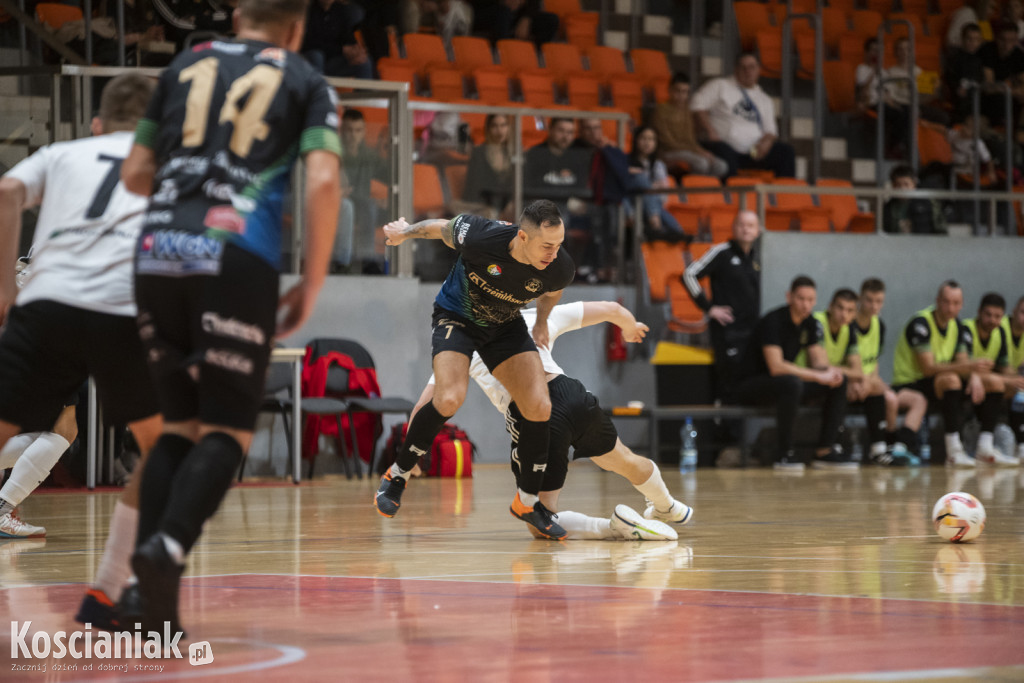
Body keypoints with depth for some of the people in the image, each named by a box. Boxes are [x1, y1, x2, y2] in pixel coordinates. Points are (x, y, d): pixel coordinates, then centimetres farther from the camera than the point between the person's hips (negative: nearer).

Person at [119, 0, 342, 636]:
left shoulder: (186, 66, 21)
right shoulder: (307, 83, 12)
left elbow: (136, 173, 21)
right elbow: (323, 181, -4)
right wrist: (312, 283, 3)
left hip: (158, 252, 4)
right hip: (237, 259, -4)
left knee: (181, 424, 14)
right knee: (227, 430, 2)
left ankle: (153, 599, 1)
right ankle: (168, 546, -26)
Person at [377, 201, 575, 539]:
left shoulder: (560, 267, -25)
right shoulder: (478, 238, -36)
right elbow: (442, 227, -12)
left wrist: (542, 322, 11)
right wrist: (406, 231, 5)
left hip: (505, 326, 3)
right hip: (456, 316, -3)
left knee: (539, 408, -10)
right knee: (450, 398, -26)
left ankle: (528, 501, 10)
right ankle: (396, 476, -5)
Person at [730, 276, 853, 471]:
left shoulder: (809, 323, 5)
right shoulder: (773, 321, -22)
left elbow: (817, 360, 7)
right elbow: (776, 367, -31)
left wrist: (830, 370, -18)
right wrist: (819, 376, -31)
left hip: (783, 385, 8)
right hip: (749, 386, -8)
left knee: (839, 382, -5)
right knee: (792, 383, -39)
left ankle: (825, 451, -4)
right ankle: (784, 454, -29)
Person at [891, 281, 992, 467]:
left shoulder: (957, 327, 7)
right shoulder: (920, 324, -19)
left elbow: (962, 363, 3)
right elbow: (928, 368, -25)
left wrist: (974, 376, -22)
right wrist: (969, 366, -34)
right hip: (907, 386, -8)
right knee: (951, 379, -35)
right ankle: (953, 452, -38)